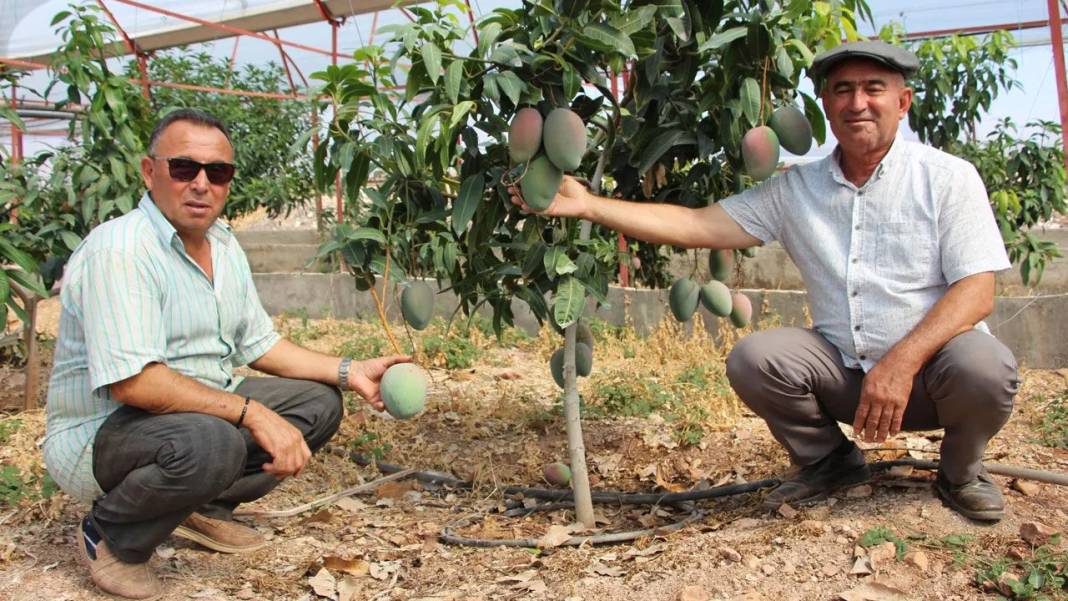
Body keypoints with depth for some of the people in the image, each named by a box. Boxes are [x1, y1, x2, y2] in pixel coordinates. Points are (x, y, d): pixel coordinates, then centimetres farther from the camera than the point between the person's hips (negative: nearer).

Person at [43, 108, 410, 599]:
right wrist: (253, 413, -31)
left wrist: (348, 371, 1)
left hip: (200, 411, 9)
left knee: (317, 401, 0)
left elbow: (260, 344, 12)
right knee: (209, 441, -37)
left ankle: (205, 509, 9)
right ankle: (110, 537, -7)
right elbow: (132, 382, -31)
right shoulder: (118, 250, -23)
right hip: (99, 433, -8)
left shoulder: (225, 246, 6)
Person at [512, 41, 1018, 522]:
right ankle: (828, 461, 8)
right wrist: (587, 205, -16)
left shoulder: (947, 178, -7)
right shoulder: (796, 189, 0)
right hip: (844, 370, 2)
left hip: (931, 364, -2)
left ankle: (961, 471, 3)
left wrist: (901, 362, -29)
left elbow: (976, 290, -14)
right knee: (752, 358, -21)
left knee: (984, 367, -33)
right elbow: (696, 225, -6)